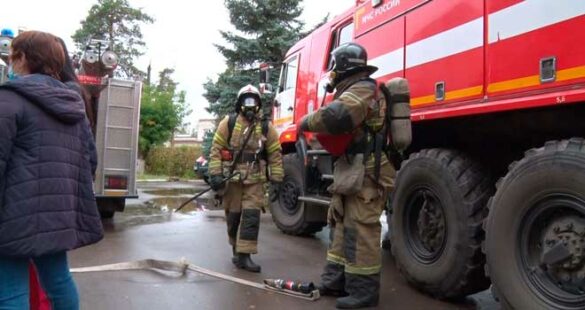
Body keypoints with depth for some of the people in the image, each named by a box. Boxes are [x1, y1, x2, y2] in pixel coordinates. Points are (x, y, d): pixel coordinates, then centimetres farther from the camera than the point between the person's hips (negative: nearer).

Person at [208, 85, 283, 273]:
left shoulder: (266, 128, 3)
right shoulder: (228, 123, 1)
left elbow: (275, 155, 4)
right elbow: (216, 149, -1)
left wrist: (276, 180, -2)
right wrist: (215, 174, -10)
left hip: (254, 180, 0)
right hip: (231, 177, 0)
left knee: (251, 217, -7)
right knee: (233, 216, 9)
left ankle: (244, 256, -3)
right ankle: (236, 249, 29)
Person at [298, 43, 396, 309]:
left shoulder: (362, 89, -13)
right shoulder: (354, 91, 21)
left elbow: (336, 117, -32)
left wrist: (307, 122, -16)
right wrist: (316, 128, 6)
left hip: (366, 173, -11)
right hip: (353, 172, 11)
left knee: (360, 231, -7)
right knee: (341, 226, 14)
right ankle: (336, 281, 23)